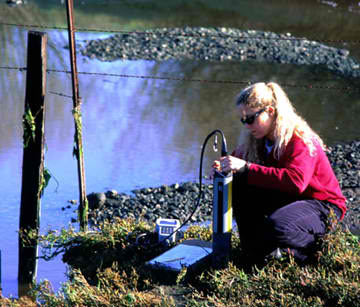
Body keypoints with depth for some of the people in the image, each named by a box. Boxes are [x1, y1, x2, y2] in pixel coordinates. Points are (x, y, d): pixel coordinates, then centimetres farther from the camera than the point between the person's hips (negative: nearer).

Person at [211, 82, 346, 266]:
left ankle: (312, 248, -5)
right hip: (286, 200, 8)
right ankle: (253, 246, -4)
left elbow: (295, 181, -42)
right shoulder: (259, 140, -1)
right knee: (238, 184, -12)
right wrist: (222, 167, -15)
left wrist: (246, 168, -43)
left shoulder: (302, 141, -25)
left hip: (321, 207, -8)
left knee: (277, 225, -38)